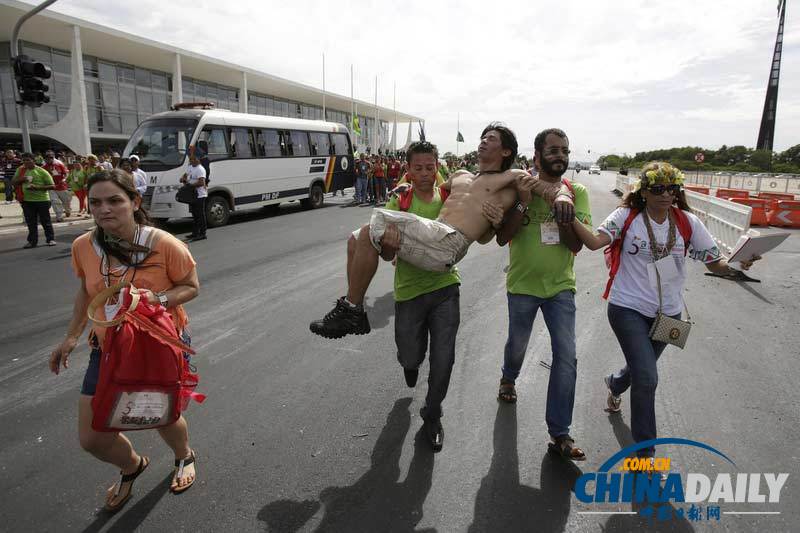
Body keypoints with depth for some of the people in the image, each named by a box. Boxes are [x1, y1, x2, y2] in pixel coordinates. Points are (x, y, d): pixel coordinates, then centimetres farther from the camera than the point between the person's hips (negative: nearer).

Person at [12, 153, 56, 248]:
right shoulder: (20, 170, 9)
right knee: (31, 223, 9)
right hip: (27, 201, 4)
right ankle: (32, 241, 16)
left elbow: (52, 186, -7)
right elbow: (13, 182, 15)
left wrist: (37, 187, -18)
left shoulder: (42, 172, -5)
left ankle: (51, 239, 14)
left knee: (45, 221, 4)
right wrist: (21, 179, -6)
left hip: (42, 200, -4)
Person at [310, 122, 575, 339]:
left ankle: (351, 312, -13)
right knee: (359, 238, 3)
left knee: (369, 232, -21)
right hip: (432, 235, 8)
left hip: (448, 243, -8)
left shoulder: (512, 177, 13)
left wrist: (563, 196, -18)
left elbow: (553, 187, 6)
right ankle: (351, 305, 3)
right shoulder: (460, 176, 32)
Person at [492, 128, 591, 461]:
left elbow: (576, 245, -10)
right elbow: (501, 238, -15)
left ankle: (559, 433, 8)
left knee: (566, 357, -4)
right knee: (517, 345, 18)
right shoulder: (520, 188, -7)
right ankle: (508, 378, 54)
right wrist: (524, 203, -24)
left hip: (560, 286, 1)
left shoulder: (577, 192, -3)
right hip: (523, 285, -1)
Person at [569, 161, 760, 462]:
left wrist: (735, 265, -23)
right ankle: (645, 451, 8)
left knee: (641, 369, 22)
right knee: (647, 378, -11)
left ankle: (615, 384, 59)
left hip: (668, 313, 4)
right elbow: (594, 242, -24)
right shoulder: (627, 217, -10)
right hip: (628, 309, -4)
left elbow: (715, 263, -1)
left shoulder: (687, 223, -3)